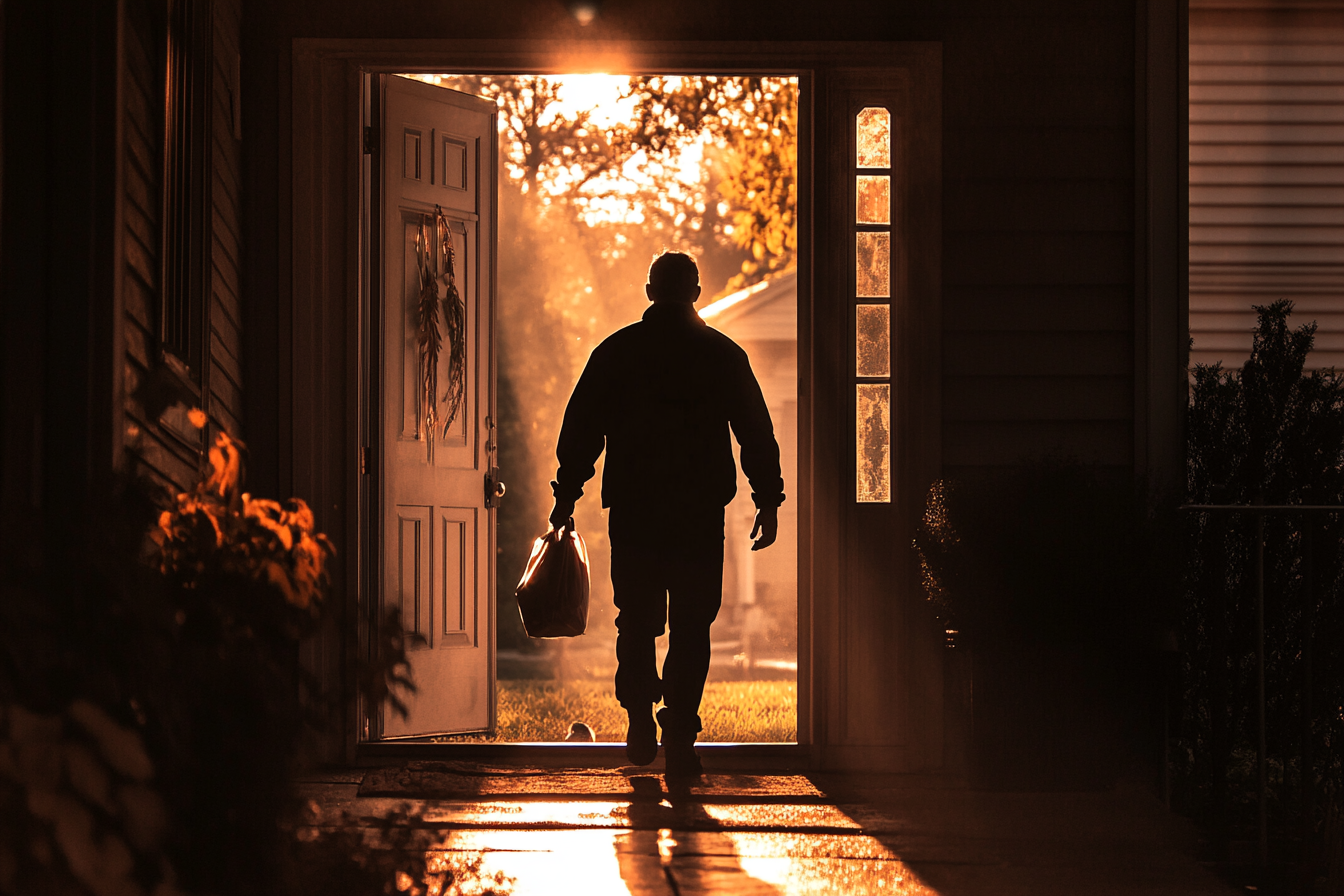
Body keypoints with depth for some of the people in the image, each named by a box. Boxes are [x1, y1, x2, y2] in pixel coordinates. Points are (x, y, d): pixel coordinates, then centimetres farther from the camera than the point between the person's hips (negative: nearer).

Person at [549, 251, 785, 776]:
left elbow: (580, 429, 3)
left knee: (636, 622, 14)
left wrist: (566, 496, 10)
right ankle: (679, 738, -1)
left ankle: (641, 724, 7)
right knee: (691, 627, 4)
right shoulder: (723, 354, 2)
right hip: (701, 513, -1)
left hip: (632, 510, 1)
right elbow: (756, 433, 3)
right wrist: (768, 501, 9)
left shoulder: (615, 351, 3)